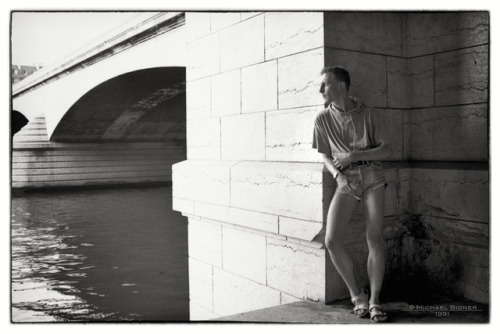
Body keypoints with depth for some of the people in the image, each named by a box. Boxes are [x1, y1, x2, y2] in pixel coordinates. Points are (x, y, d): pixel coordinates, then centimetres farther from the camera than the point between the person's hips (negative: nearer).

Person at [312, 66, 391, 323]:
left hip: (372, 174, -1)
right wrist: (337, 175, -8)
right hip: (346, 180, 1)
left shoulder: (365, 113, 3)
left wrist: (354, 155, -11)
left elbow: (386, 150, 3)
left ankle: (374, 301, 7)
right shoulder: (323, 119, 6)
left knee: (374, 239, -8)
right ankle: (357, 295, 6)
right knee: (331, 240, -13)